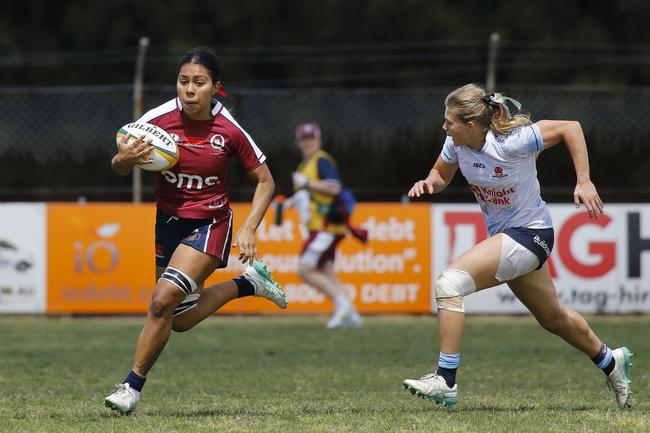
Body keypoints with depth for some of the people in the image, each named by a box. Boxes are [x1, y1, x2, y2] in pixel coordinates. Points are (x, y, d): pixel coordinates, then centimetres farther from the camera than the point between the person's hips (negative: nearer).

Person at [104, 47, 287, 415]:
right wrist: (125, 159, -28)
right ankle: (248, 283, 32)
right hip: (168, 220, 5)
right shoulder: (159, 120, -13)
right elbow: (120, 168, -4)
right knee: (180, 321, 12)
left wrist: (249, 229, -15)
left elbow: (265, 181, -3)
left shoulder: (229, 130, -16)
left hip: (211, 223, -4)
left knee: (164, 300, -23)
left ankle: (133, 386, -10)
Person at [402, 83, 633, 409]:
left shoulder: (511, 142, -26)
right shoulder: (456, 143, -7)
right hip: (502, 234, 8)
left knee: (450, 281, -24)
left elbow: (570, 128, -18)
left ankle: (445, 381, -24)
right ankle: (610, 361, 49)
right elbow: (442, 174, 12)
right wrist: (428, 183, -11)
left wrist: (584, 182, -19)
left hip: (529, 233, -8)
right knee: (553, 317, 24)